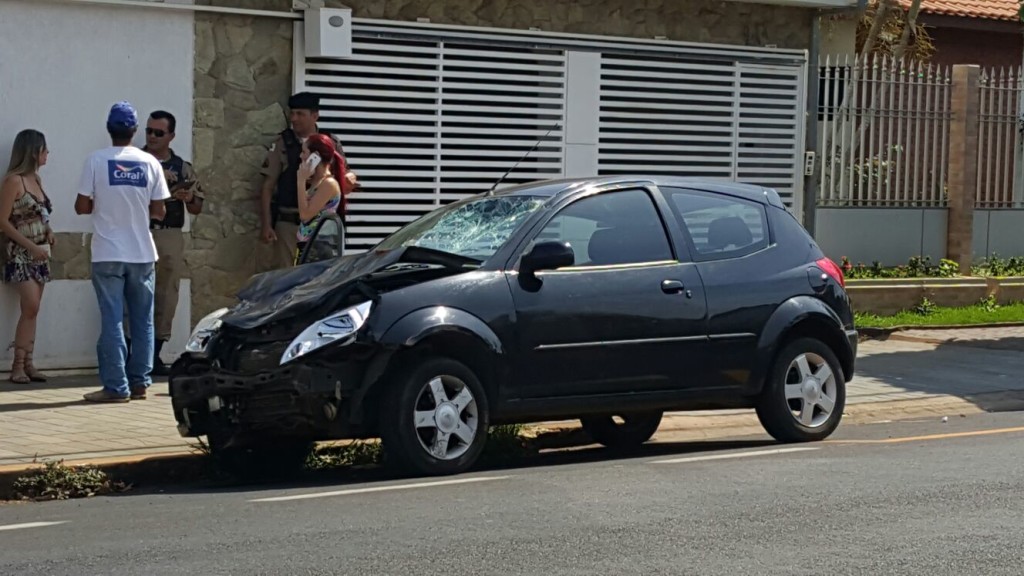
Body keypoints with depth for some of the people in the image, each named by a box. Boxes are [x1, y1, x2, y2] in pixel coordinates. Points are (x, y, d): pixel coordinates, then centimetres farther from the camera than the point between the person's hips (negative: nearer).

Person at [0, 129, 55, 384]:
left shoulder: (36, 179, 11)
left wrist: (48, 229, 3)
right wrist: (31, 246, -17)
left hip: (40, 253, 7)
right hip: (21, 253, -7)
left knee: (32, 310, 3)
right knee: (31, 307, -15)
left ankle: (27, 363, 3)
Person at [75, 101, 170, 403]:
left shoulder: (96, 160, -7)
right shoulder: (150, 162, -1)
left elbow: (82, 206, -7)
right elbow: (159, 211, 0)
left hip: (108, 255, -2)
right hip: (142, 253, 2)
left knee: (112, 321, 0)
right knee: (143, 321, 11)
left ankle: (116, 386, -2)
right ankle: (140, 382, 13)